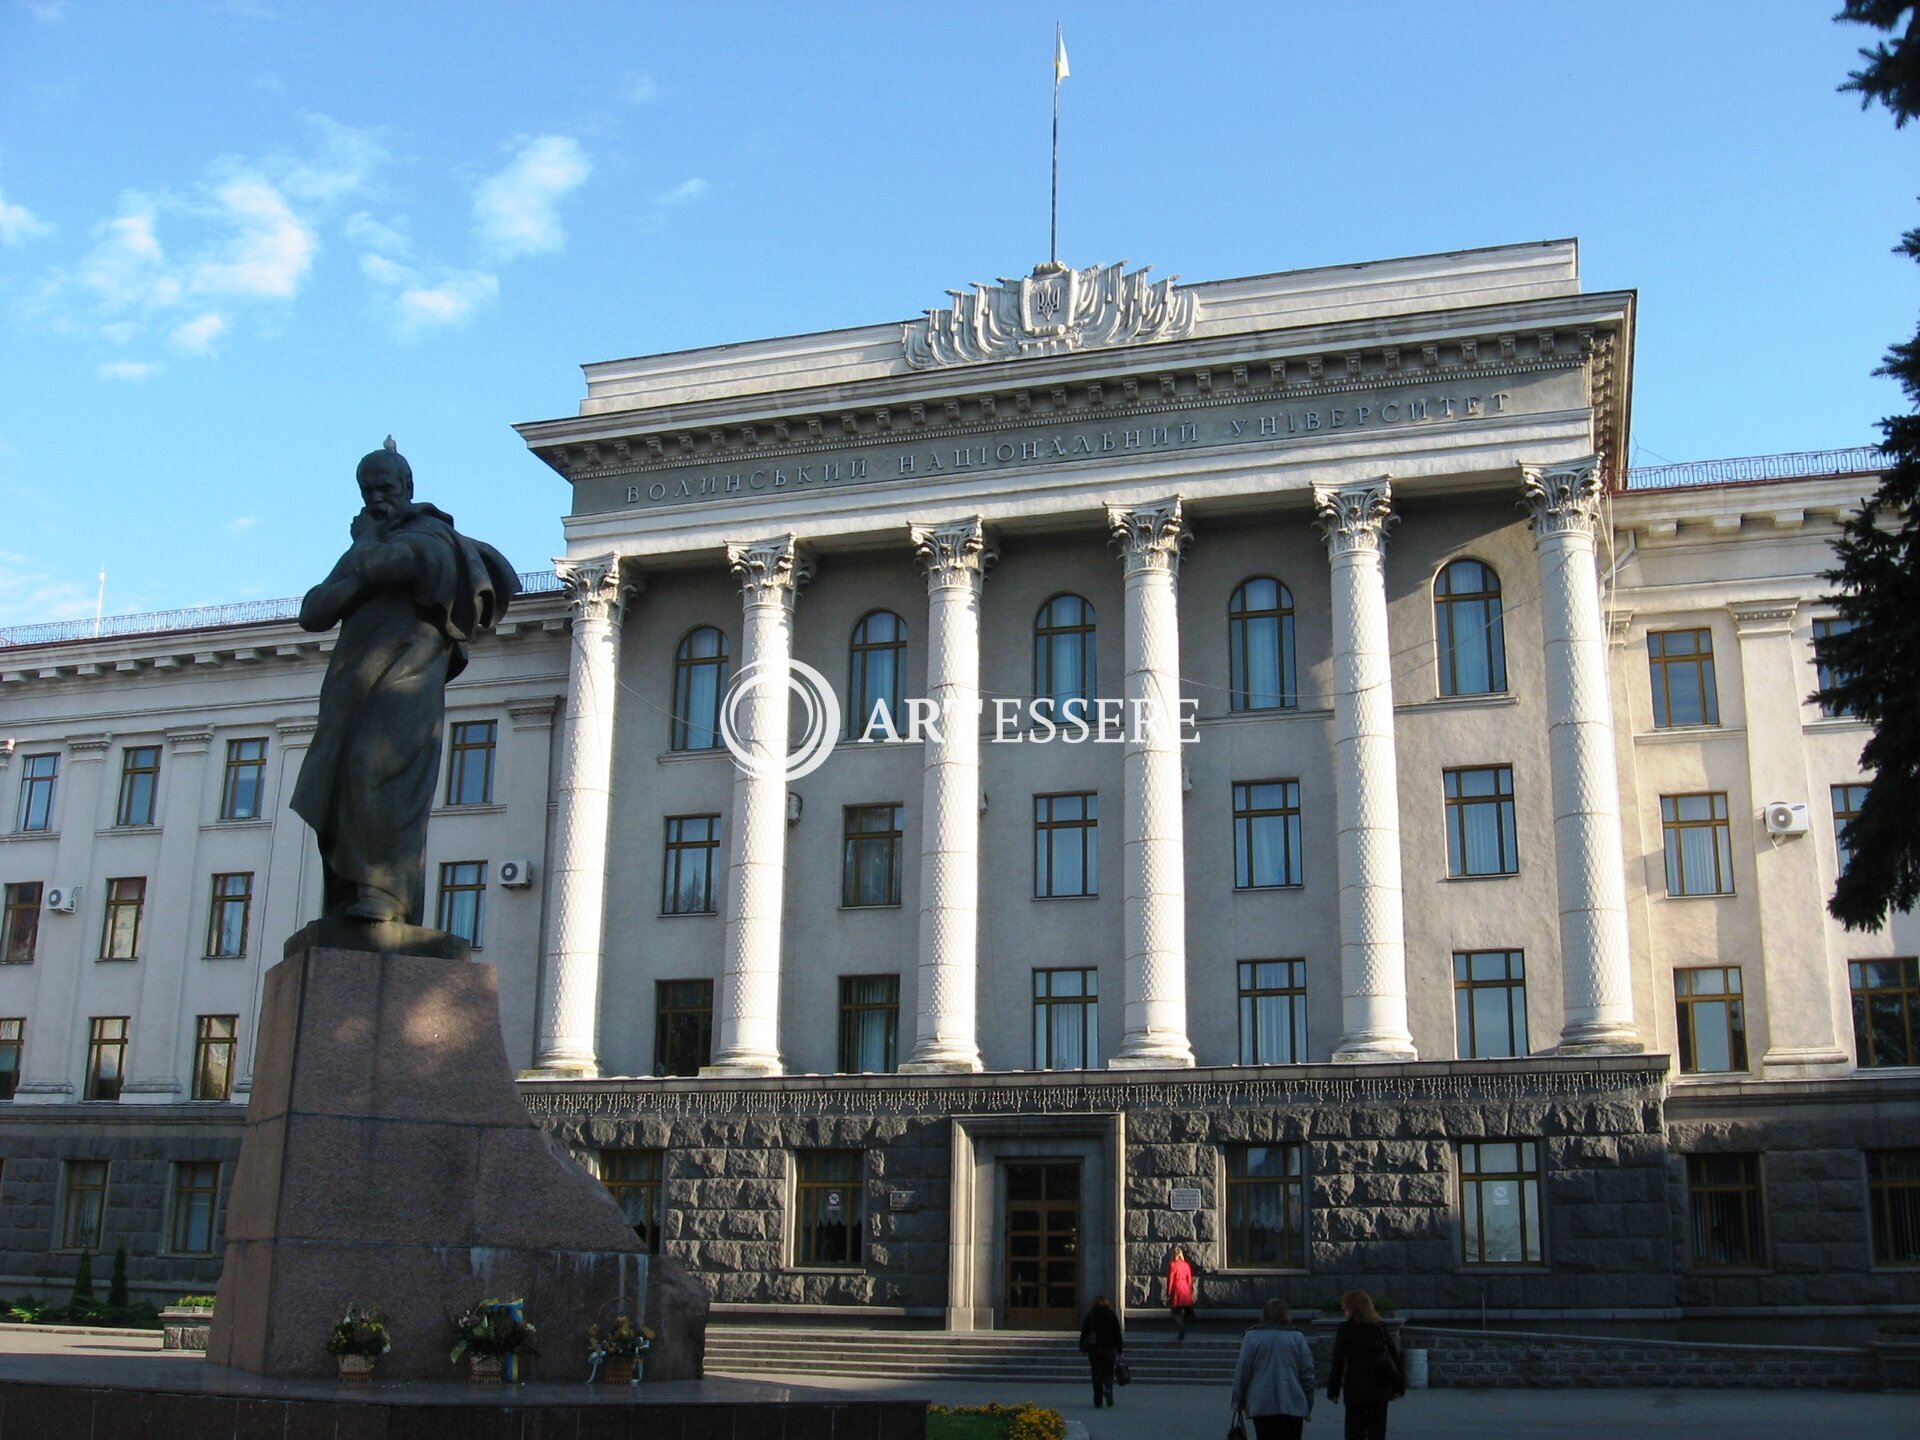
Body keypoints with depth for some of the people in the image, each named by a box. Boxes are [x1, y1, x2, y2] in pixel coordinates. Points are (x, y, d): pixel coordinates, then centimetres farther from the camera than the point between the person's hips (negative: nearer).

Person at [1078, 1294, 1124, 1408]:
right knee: (1108, 1372, 12)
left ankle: (1098, 1401, 2)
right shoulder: (1112, 1315, 2)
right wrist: (1120, 1350, 9)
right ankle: (1108, 1389, -18)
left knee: (1097, 1374, 5)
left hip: (1094, 1348, 0)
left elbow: (1084, 1332, 3)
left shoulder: (1090, 1315, 1)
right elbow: (1118, 1333, 3)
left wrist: (1082, 1348, 10)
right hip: (1109, 1348, 0)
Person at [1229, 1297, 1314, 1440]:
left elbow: (1242, 1372, 1)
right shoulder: (1297, 1337, 5)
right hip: (1293, 1406, 1)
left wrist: (1239, 1402, 12)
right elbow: (1307, 1373, 4)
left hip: (1262, 1405, -1)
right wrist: (1308, 1406, 12)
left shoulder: (1252, 1336, 1)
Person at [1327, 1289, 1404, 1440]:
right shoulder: (1380, 1327, 4)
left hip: (1355, 1390, -3)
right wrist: (1398, 1387, 11)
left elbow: (1337, 1363, -6)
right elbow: (1395, 1357, 4)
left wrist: (1333, 1391, 0)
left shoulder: (1345, 1329, -6)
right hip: (1379, 1391, 3)